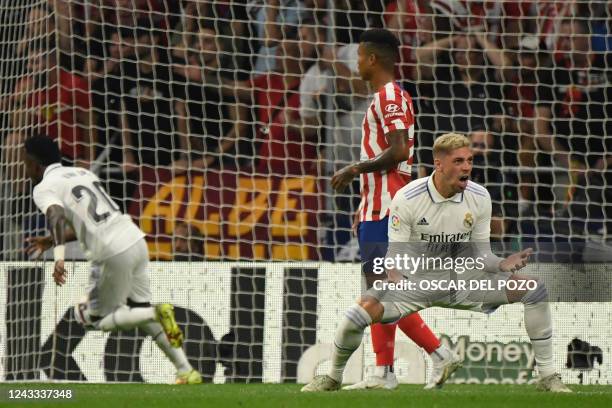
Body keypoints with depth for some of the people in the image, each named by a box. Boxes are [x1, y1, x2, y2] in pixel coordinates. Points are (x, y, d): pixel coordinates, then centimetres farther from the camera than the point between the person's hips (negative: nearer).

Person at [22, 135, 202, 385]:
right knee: (139, 310, 21)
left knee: (95, 318, 11)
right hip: (136, 240, 8)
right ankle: (187, 372, 15)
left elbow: (57, 217, -22)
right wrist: (50, 241, 37)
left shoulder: (44, 188, -1)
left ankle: (156, 314, -11)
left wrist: (58, 256, -35)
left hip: (112, 254, -8)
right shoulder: (82, 173, 23)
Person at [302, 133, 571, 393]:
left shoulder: (479, 198, -7)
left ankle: (547, 377, 1)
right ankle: (333, 378, -1)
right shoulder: (406, 199, -17)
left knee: (534, 290, -11)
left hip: (461, 281, 3)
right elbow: (396, 255, -13)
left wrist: (502, 265, -21)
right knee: (365, 310, -30)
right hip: (415, 282, -3)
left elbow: (480, 254, 1)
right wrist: (393, 275, -36)